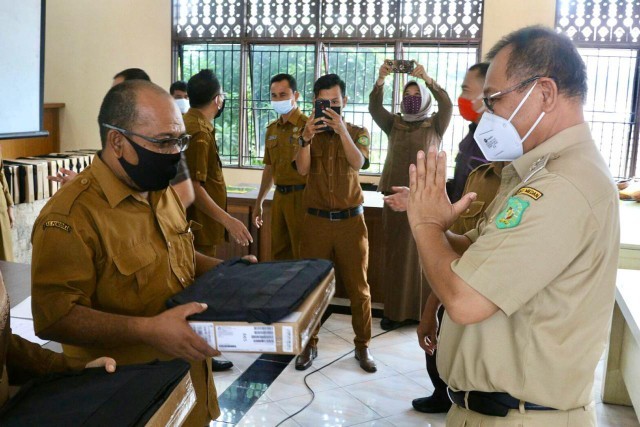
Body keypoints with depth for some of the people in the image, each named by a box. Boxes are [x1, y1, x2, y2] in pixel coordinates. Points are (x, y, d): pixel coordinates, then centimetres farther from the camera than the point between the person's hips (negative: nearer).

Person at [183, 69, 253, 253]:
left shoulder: (187, 123, 11)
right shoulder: (199, 133, -20)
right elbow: (193, 187, -28)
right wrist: (228, 221, -32)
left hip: (192, 224, 10)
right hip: (198, 226, -10)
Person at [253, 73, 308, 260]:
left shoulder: (307, 126, -11)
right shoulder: (272, 129, 12)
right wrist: (259, 202, 20)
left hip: (300, 196, -7)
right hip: (279, 196, 7)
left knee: (302, 255, 3)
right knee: (278, 253, 15)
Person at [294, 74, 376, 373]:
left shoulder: (357, 133, 5)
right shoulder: (308, 133, 6)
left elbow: (358, 162, -15)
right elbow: (302, 169, -10)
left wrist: (341, 130, -27)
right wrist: (306, 139, -26)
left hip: (351, 221, 0)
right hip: (315, 221, 1)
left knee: (358, 286, 5)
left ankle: (362, 346, 20)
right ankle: (309, 344, 19)